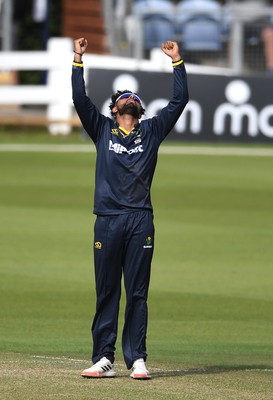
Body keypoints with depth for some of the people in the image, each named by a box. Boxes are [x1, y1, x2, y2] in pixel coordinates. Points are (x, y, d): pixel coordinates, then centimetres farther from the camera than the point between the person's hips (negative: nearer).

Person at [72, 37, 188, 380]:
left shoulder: (151, 131, 16)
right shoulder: (102, 130, 15)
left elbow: (179, 101, 12)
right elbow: (80, 100, 6)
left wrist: (177, 62, 11)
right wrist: (78, 60, 3)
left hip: (141, 221, 0)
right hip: (108, 220, 0)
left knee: (137, 293, 0)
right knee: (106, 292, 1)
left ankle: (136, 359, 0)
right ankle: (103, 360, 1)